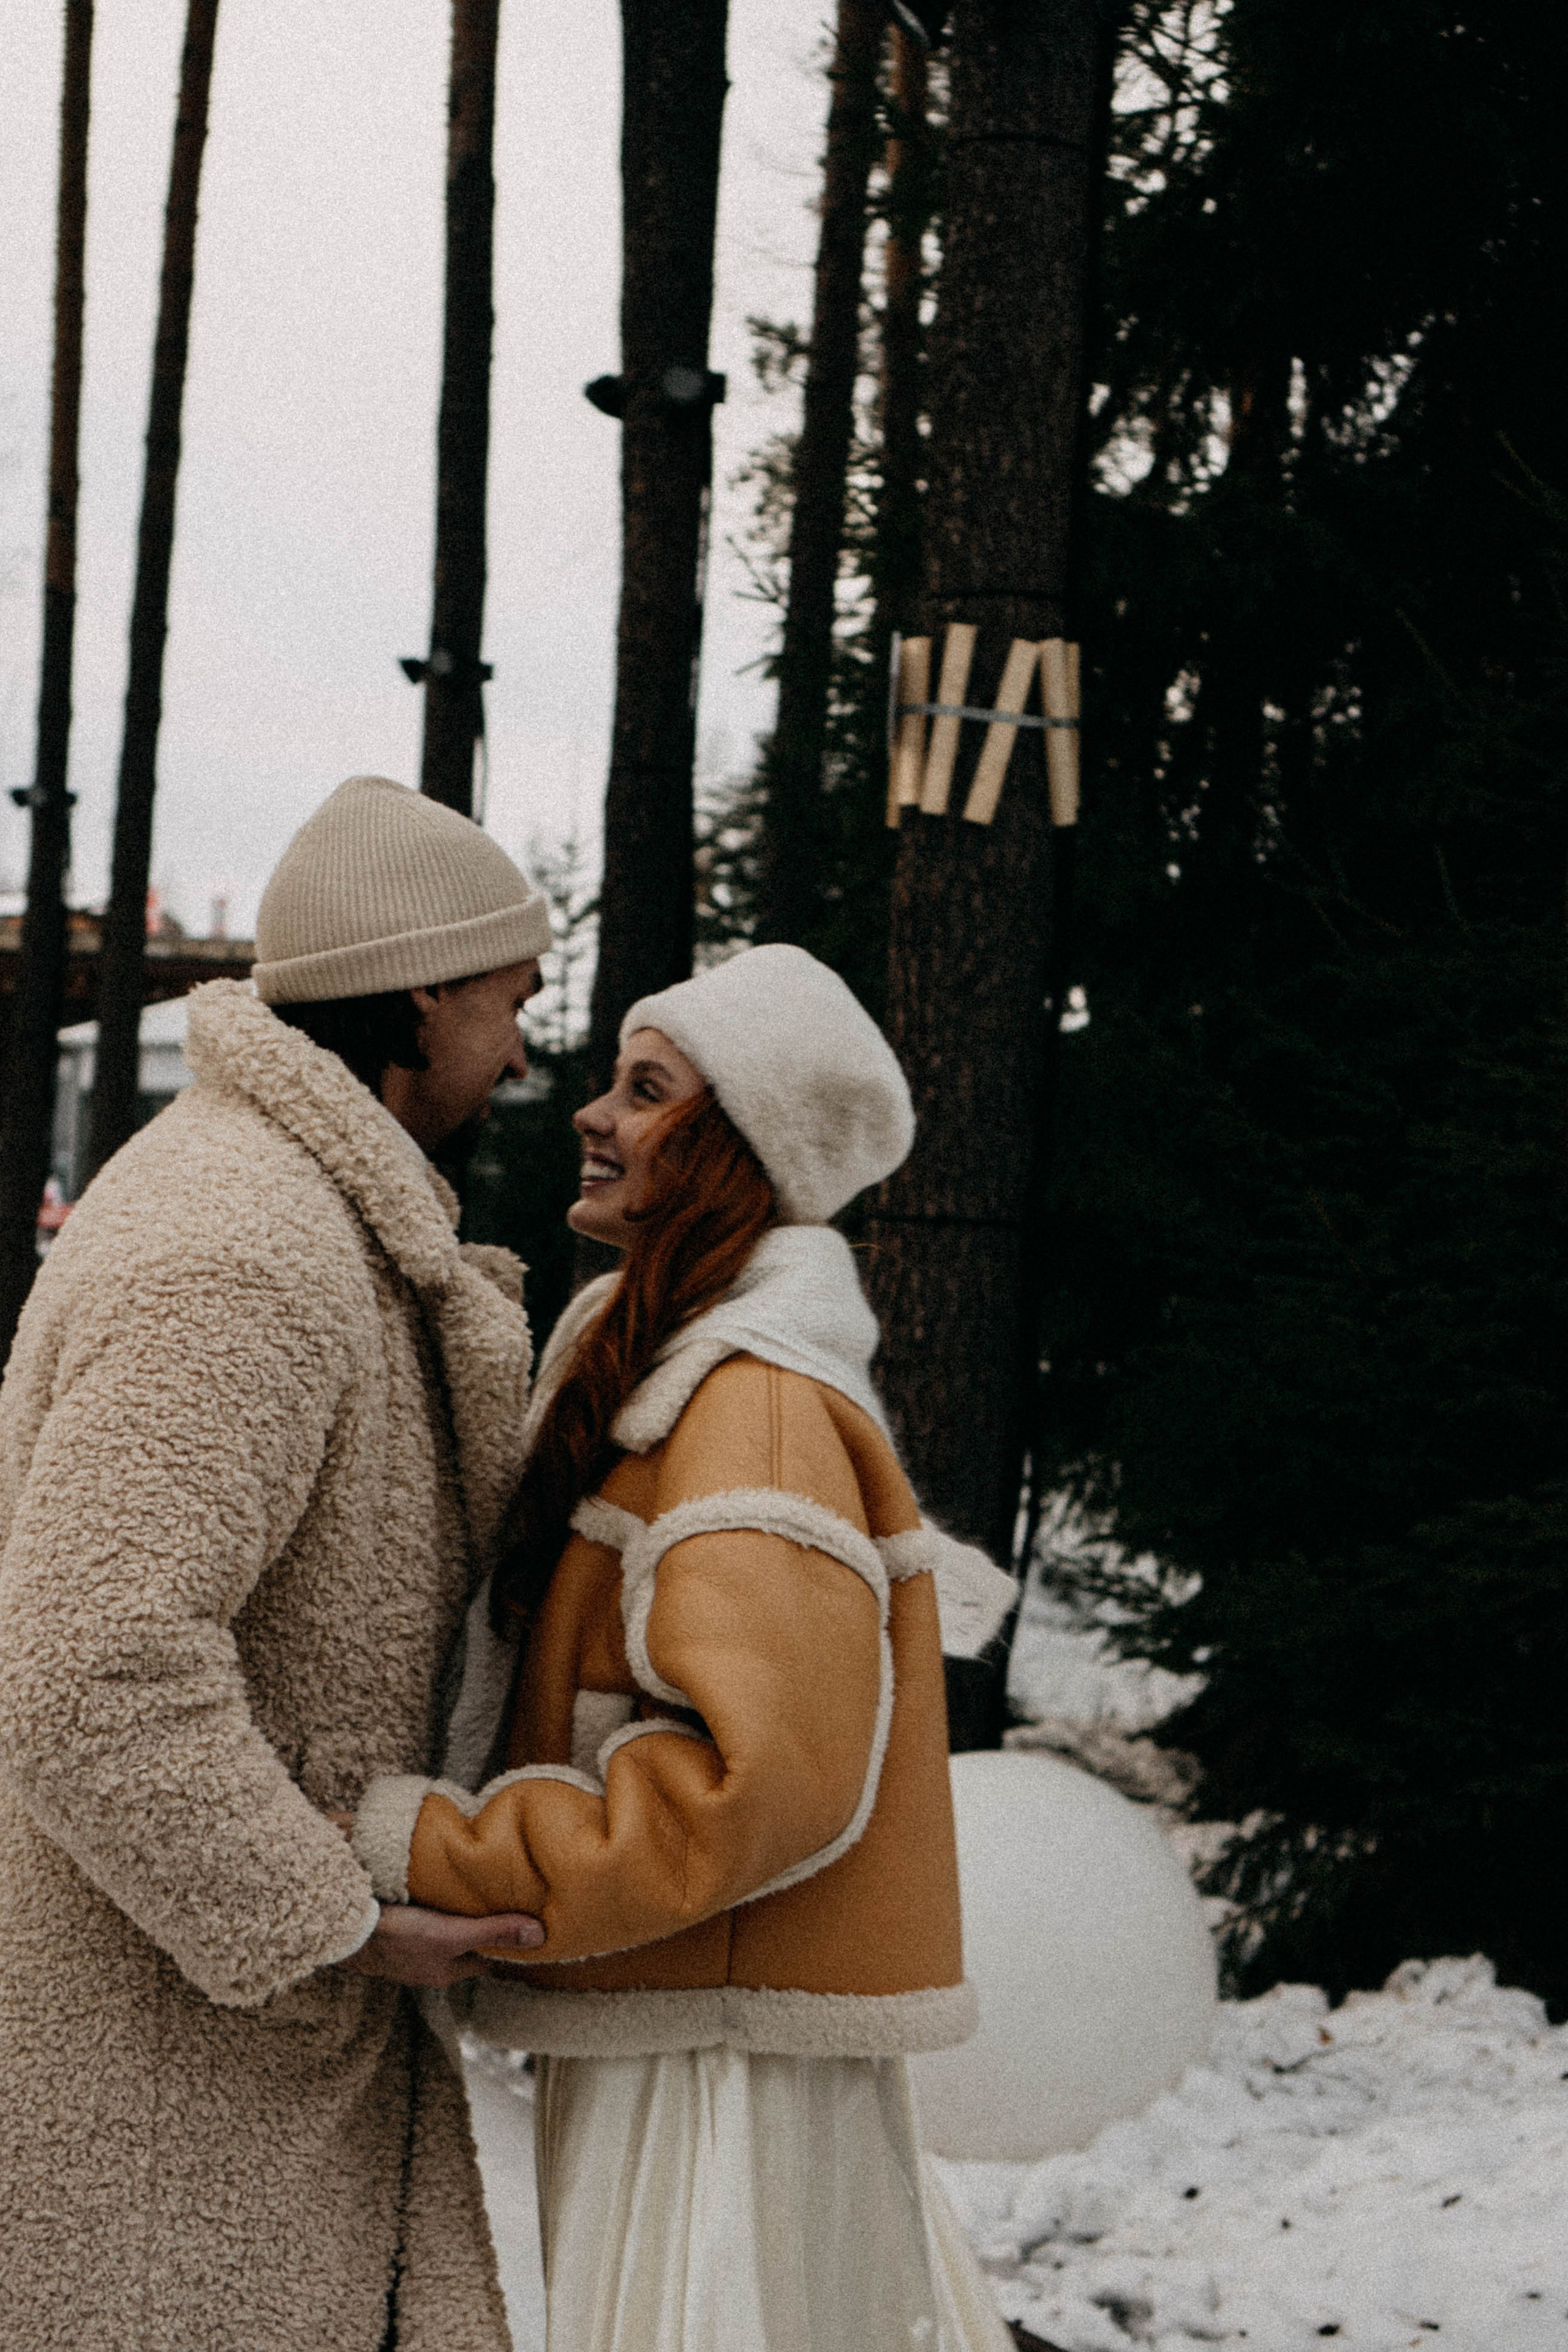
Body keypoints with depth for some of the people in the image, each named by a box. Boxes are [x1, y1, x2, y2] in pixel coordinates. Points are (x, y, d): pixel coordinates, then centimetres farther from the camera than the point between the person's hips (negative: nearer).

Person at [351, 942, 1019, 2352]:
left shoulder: (758, 1409, -18)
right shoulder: (654, 1369, 14)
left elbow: (758, 1775, -28)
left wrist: (418, 1849, -24)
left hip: (729, 2061, -10)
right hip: (662, 2032, 10)